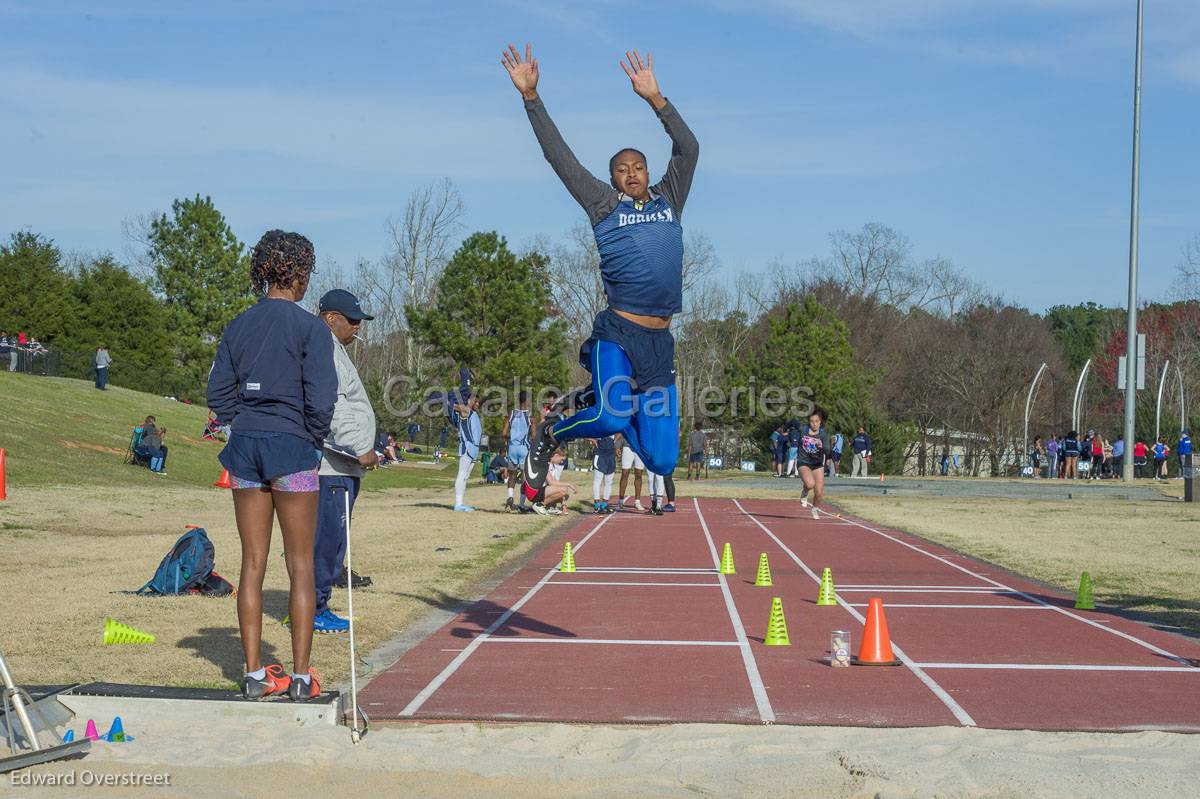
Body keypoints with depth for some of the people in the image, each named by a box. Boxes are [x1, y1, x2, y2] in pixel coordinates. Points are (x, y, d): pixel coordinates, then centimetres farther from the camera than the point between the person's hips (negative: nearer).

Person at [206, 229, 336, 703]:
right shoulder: (310, 327, -9)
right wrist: (314, 439, 2)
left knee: (252, 564, 9)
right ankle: (301, 677, 5)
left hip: (244, 447, 5)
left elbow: (217, 393, 7)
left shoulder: (238, 326, 7)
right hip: (292, 449, -5)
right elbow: (321, 398, -13)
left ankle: (255, 673, 12)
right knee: (301, 566, 3)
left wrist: (244, 425, 14)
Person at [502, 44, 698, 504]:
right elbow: (560, 156, 6)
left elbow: (688, 148, 14)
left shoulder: (668, 202, 17)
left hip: (660, 343, 4)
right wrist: (530, 97, 2)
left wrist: (655, 98, 9)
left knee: (662, 461, 1)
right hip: (618, 333, -4)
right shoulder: (604, 205, 8)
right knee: (612, 417, -29)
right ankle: (549, 437, 3)